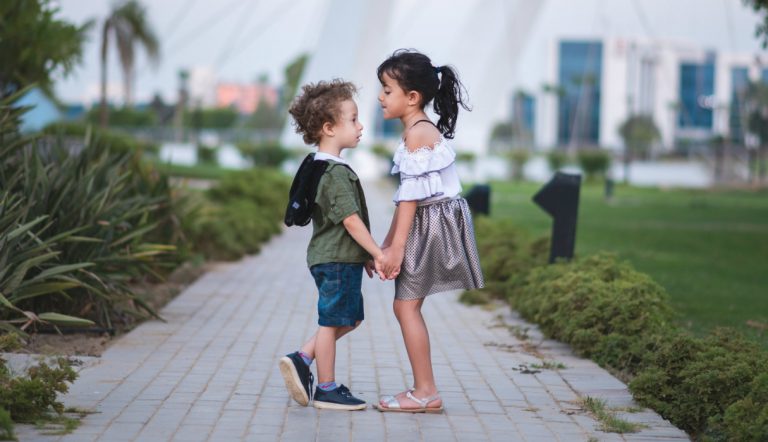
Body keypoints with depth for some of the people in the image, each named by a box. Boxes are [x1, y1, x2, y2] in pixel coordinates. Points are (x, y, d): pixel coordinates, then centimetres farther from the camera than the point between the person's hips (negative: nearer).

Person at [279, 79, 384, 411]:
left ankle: (302, 359, 16)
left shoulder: (322, 168, 14)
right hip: (337, 259, -10)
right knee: (331, 321, 0)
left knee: (349, 318, 19)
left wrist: (364, 256, 22)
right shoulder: (336, 173, -19)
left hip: (339, 258, 10)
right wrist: (378, 254, -18)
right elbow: (350, 220, -22)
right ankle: (326, 389, 10)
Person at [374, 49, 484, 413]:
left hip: (433, 223, -10)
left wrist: (397, 246, -20)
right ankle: (423, 390, 14)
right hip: (426, 223, 10)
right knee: (405, 306, 10)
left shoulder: (418, 133, -15)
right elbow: (406, 196, 18)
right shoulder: (418, 132, 16)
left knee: (407, 305, -7)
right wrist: (387, 244, 19)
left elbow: (411, 194, -19)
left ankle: (426, 393, -3)